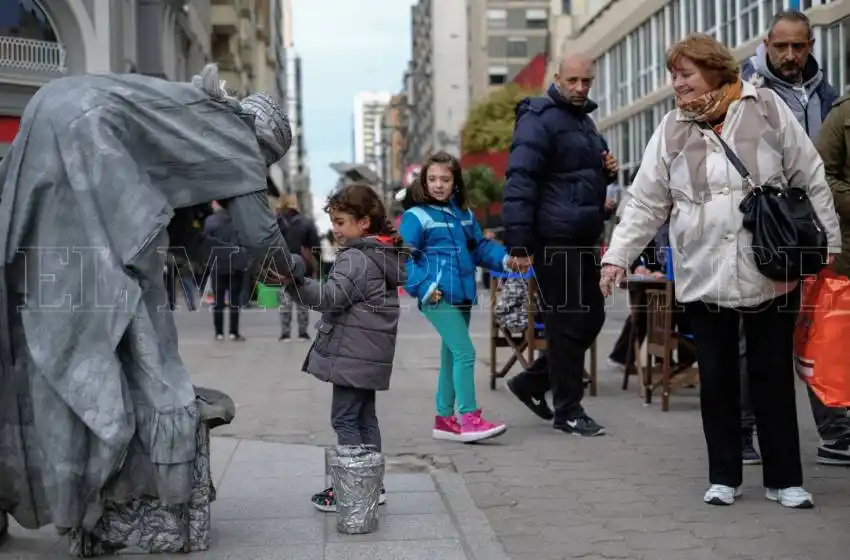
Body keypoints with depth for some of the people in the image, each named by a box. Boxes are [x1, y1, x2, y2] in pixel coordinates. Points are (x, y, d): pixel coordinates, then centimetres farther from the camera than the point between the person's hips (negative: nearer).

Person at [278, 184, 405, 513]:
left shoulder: (356, 258, -15)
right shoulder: (383, 254, 16)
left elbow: (331, 297, -28)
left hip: (352, 355, -10)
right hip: (369, 354, 10)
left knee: (345, 419, -5)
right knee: (365, 418, 14)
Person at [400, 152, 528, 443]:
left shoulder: (465, 214, 15)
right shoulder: (416, 217, -6)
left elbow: (480, 246, 19)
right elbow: (404, 258, -10)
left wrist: (506, 260, 3)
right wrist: (424, 287, -18)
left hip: (462, 295, 8)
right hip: (438, 297, -8)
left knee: (451, 356, 14)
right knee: (465, 352, -14)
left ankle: (444, 419, 23)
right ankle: (469, 419, -12)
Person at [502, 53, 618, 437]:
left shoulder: (584, 121, 20)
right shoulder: (539, 120, -9)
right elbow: (520, 183, -18)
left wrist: (607, 171, 10)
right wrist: (519, 243, -24)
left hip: (583, 238, 9)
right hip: (555, 240, -9)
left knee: (591, 317, 11)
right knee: (567, 322, -4)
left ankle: (532, 382, 24)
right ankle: (568, 410, 6)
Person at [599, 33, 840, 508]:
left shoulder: (766, 108, -1)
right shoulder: (672, 130, 6)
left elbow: (811, 180, 2)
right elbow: (647, 203, 7)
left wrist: (829, 244, 0)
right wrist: (618, 256, 0)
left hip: (771, 273, -2)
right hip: (704, 277, 2)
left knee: (773, 375, 5)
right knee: (716, 378, 8)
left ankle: (785, 478, 16)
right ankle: (724, 475, 21)